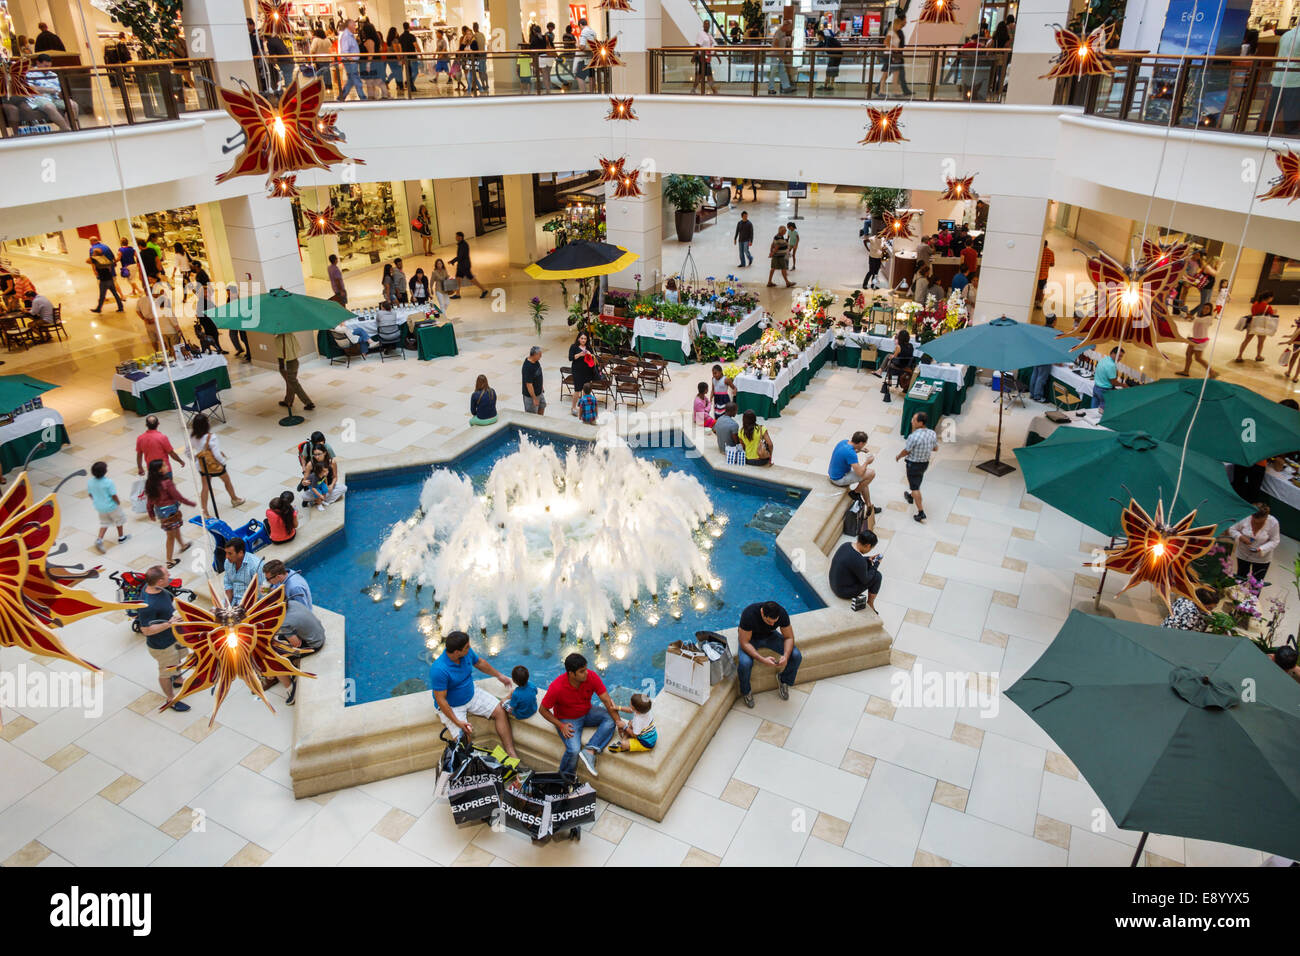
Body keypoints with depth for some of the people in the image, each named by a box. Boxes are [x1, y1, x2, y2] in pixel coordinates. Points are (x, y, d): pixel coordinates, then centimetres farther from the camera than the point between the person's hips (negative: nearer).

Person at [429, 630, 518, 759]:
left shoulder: (467, 652, -12)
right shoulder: (439, 670, -32)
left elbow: (479, 663, 11)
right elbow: (440, 700, -26)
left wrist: (499, 675, 21)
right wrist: (457, 722, -27)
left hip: (472, 695, 6)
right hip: (451, 706, -6)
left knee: (500, 711, -7)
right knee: (464, 738, -25)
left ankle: (511, 752, -4)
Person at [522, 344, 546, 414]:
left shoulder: (536, 361, -5)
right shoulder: (528, 367, -32)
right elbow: (529, 384, -29)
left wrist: (541, 386, 22)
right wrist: (534, 398, -25)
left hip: (539, 392, 9)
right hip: (531, 395, -9)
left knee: (542, 406, 27)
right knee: (532, 415, 6)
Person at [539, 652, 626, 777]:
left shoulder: (591, 676, -20)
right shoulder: (556, 687, -27)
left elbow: (606, 700, -15)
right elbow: (543, 710, -13)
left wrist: (618, 720, -24)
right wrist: (561, 726, -21)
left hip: (587, 714, 4)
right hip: (567, 720, -4)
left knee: (611, 718, -21)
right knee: (574, 750, -26)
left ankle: (589, 752, -28)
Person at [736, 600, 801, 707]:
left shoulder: (782, 613, -27)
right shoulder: (749, 614, -38)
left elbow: (789, 637, -15)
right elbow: (744, 643, -31)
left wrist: (786, 656, -34)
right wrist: (763, 659, -43)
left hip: (770, 635, 3)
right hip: (750, 637, -3)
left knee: (796, 656, -18)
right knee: (744, 663, -33)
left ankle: (784, 680, 12)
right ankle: (746, 691, -1)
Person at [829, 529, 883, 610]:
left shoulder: (846, 544, -7)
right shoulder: (859, 561, -31)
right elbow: (865, 580, -14)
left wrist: (868, 559, 6)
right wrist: (876, 565, -3)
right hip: (844, 592, -8)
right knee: (877, 576, 2)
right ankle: (870, 604, 22)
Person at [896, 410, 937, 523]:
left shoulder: (913, 436, -31)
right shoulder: (932, 433, -10)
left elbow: (906, 451, -18)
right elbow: (935, 448, 4)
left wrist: (898, 456, 2)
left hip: (914, 464, -7)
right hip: (926, 462, 7)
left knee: (915, 487, 4)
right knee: (917, 482, 31)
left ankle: (921, 513, 3)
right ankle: (910, 497, 55)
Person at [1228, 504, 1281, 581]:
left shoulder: (1273, 522, -21)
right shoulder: (1245, 518, -21)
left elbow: (1274, 541, -13)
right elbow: (1232, 529, -6)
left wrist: (1261, 549, -29)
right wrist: (1240, 537, -26)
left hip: (1262, 558, -1)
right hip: (1243, 555, 1)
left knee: (1257, 582, 10)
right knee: (1241, 578, 15)